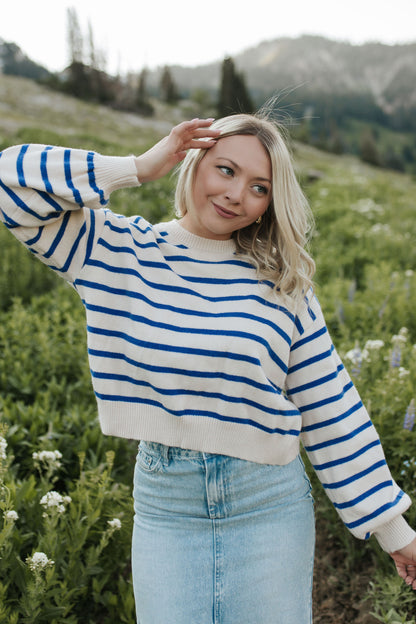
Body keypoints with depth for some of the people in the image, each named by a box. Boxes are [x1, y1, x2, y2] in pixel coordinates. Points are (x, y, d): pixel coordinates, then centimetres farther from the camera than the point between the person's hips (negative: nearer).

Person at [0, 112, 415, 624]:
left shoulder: (282, 283, -2)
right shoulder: (114, 250, -2)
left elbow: (331, 408, 1)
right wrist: (136, 169, -13)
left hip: (269, 503, 1)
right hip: (164, 504, 0)